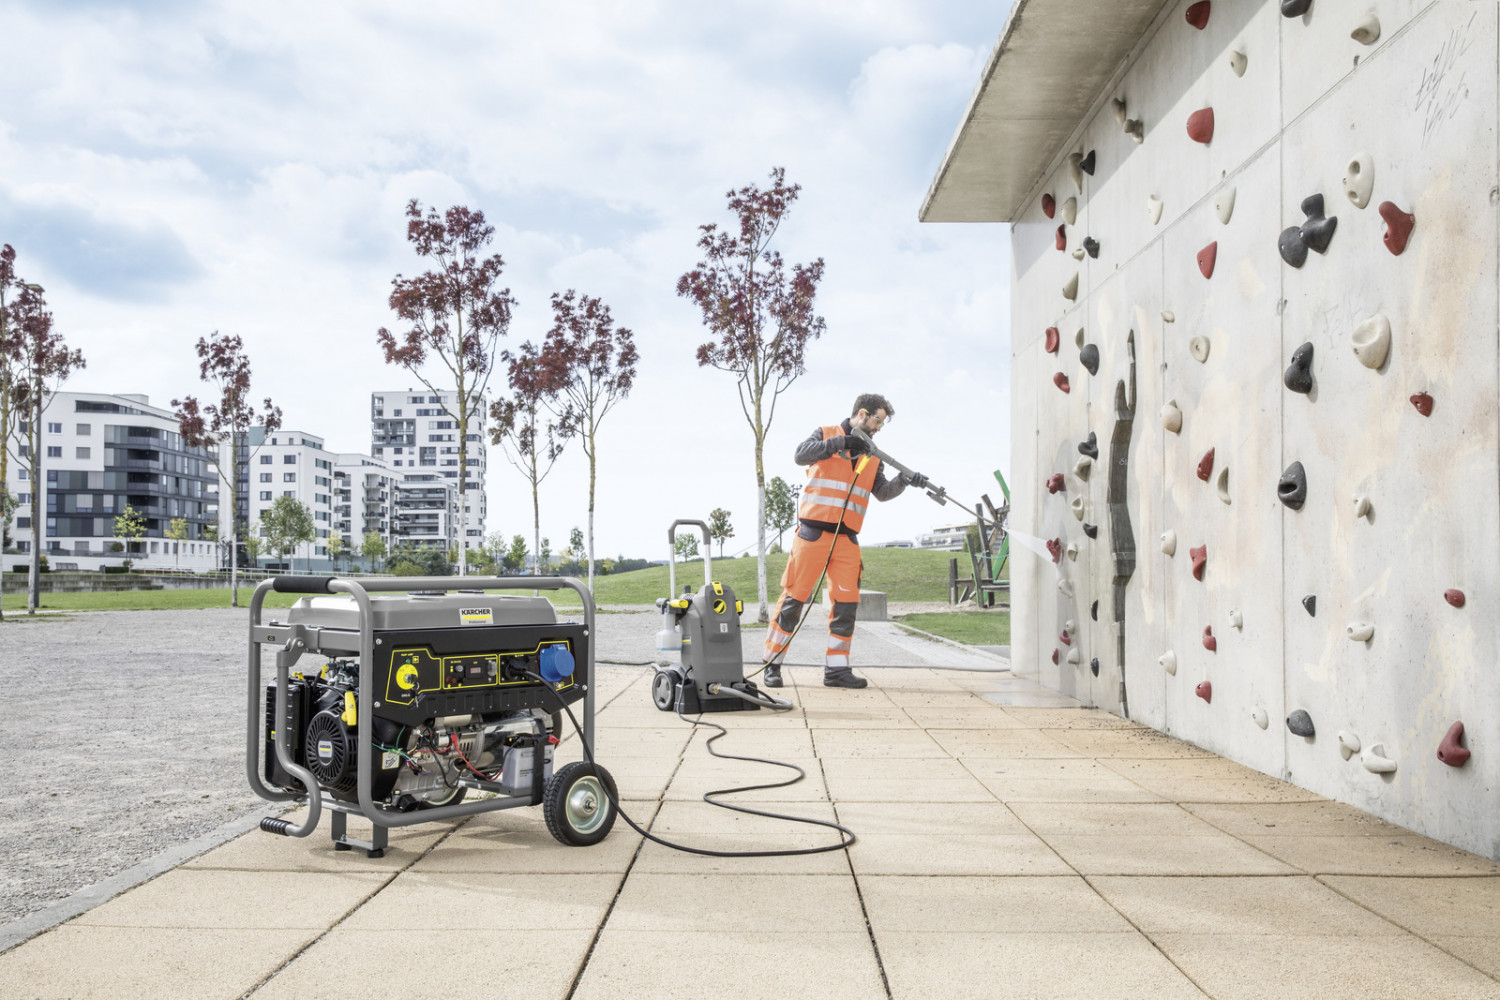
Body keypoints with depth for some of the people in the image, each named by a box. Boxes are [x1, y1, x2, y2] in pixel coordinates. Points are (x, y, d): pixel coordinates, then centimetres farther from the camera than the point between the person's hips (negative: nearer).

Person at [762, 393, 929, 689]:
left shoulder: (871, 455, 18)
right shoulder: (825, 434, 4)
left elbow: (882, 493, 10)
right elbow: (802, 455, -15)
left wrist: (903, 480, -8)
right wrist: (840, 442, -20)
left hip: (847, 539, 5)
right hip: (813, 533, -5)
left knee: (847, 604, 1)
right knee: (793, 598, -3)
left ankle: (836, 669, 9)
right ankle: (772, 665, 6)